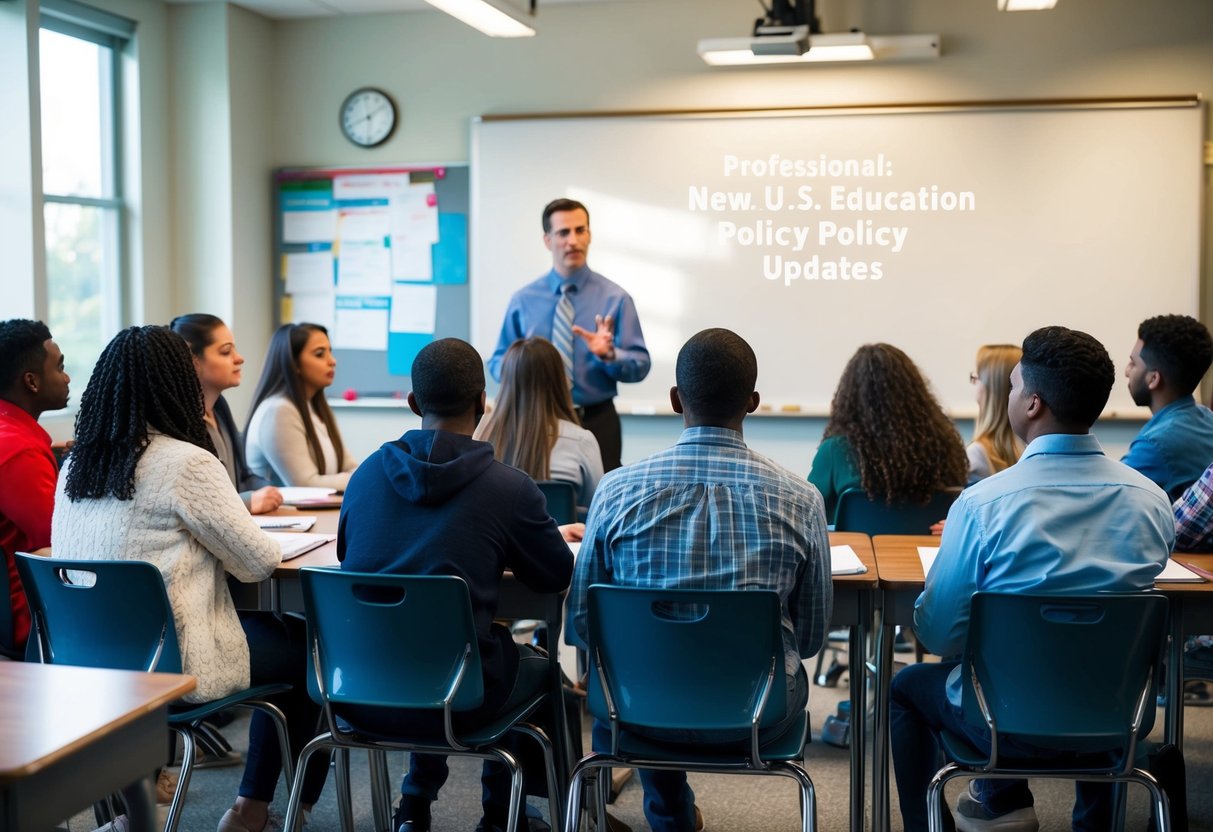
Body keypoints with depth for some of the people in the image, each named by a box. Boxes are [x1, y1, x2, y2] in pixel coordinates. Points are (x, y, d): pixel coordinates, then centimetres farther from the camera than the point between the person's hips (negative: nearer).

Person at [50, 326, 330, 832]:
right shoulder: (187, 463, -18)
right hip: (170, 667, -8)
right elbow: (258, 563, -11)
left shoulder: (76, 463, 4)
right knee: (307, 645, 16)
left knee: (276, 631, 24)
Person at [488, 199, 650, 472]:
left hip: (597, 424, -1)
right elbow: (498, 361, 6)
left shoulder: (615, 298, -1)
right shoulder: (523, 300, 4)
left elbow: (640, 365, -4)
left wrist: (609, 354, -24)